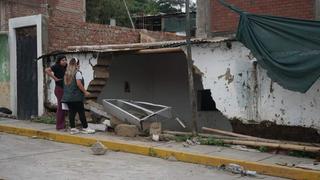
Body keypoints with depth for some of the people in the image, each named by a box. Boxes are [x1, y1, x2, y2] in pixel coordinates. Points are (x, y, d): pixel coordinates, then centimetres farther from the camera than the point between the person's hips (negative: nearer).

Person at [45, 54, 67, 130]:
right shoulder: (57, 66, -11)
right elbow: (47, 70, -24)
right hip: (59, 89, -8)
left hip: (65, 89, 8)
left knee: (62, 108, 12)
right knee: (60, 108, -8)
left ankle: (62, 125, 20)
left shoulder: (65, 67, 13)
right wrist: (55, 78, -20)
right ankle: (59, 126, -4)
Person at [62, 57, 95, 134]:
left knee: (71, 112, 8)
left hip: (67, 96, 7)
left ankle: (72, 128, 9)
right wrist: (85, 92, -9)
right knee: (81, 112, 0)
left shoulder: (67, 73, 13)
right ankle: (85, 128, 6)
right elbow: (79, 84, -16)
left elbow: (66, 84, 15)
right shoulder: (77, 73, -9)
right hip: (76, 97, -7)